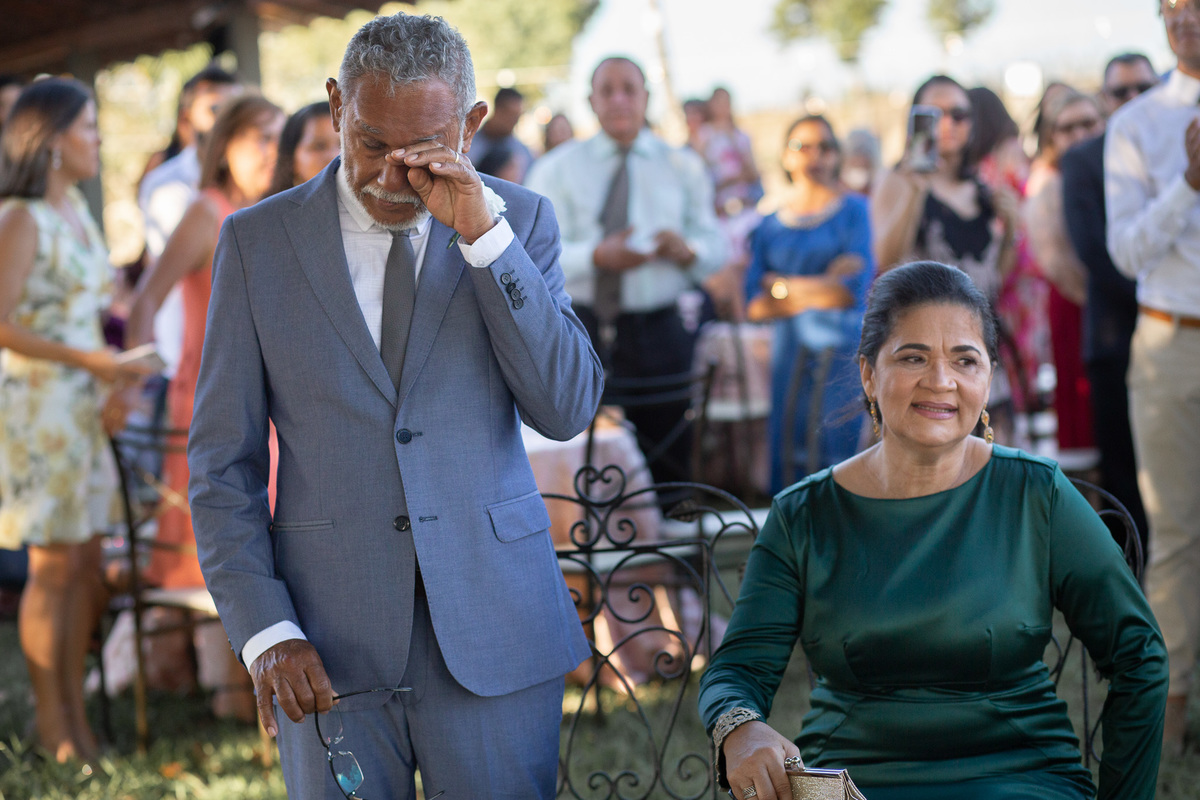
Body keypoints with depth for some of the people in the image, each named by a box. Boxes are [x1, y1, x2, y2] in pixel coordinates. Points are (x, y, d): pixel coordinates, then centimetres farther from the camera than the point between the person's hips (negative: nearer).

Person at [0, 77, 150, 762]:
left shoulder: (76, 208, 13)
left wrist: (107, 389, 8)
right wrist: (89, 360, -17)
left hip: (80, 406, 8)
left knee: (89, 561, 9)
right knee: (55, 564, -4)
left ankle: (76, 715, 17)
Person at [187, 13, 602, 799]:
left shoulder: (517, 221, 4)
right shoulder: (258, 239, 3)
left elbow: (569, 409, -6)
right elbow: (222, 461, 3)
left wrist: (483, 233, -13)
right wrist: (264, 631, -8)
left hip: (494, 631, 0)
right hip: (328, 648, 0)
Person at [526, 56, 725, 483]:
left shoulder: (683, 167, 13)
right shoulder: (556, 170, 6)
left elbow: (715, 245, 7)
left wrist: (688, 251, -17)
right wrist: (596, 256, -26)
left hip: (659, 334, 1)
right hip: (578, 334, -1)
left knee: (667, 460, 2)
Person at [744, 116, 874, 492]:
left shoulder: (852, 210, 5)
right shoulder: (770, 224, 13)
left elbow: (854, 291, -6)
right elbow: (754, 303, 4)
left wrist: (782, 285, 2)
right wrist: (823, 289, -7)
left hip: (841, 351, -3)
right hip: (789, 356, 3)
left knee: (842, 453, -8)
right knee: (788, 459, -1)